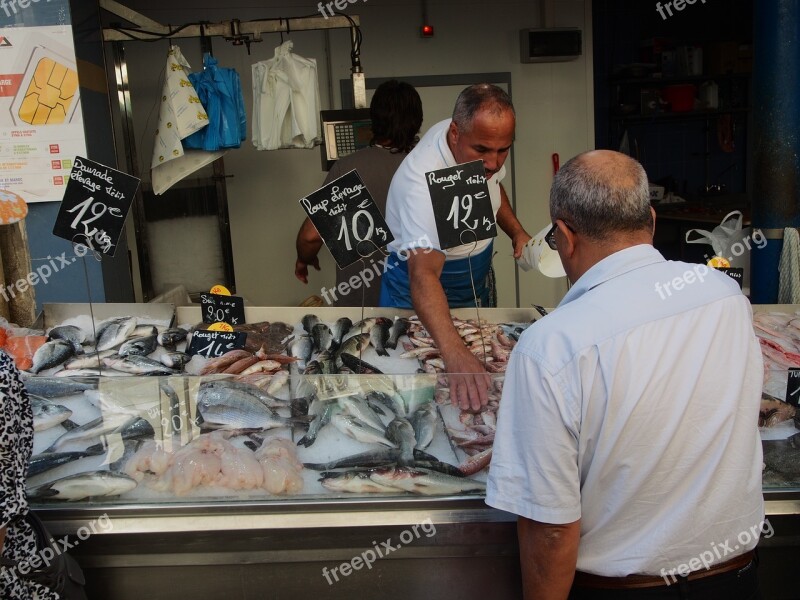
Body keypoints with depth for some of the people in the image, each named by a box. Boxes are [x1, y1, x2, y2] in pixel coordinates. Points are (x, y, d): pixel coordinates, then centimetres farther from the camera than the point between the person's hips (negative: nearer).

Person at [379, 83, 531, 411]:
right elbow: (423, 274, -50)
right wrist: (454, 353, -63)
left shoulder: (479, 143, -14)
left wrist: (516, 231, -5)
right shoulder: (423, 180, -38)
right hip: (421, 299, -7)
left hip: (476, 286, 7)